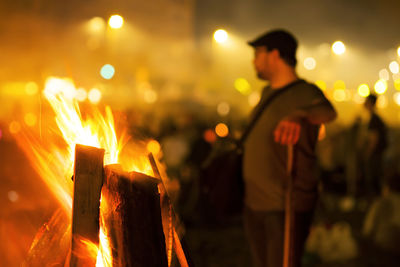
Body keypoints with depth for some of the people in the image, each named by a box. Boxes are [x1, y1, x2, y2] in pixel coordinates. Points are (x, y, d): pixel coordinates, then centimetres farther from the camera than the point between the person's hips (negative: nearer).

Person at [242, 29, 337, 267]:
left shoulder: (306, 93, -14)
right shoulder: (268, 92, 13)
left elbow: (327, 112, -38)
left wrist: (297, 117, -57)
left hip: (287, 207, -8)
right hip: (255, 203, 8)